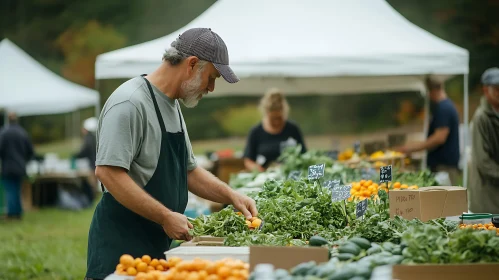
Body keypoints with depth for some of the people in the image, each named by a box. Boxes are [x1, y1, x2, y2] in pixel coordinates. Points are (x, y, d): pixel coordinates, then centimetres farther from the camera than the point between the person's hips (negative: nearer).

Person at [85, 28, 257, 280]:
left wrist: (231, 196, 10)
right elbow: (108, 172, -24)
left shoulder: (173, 107, 15)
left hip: (156, 244, 9)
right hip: (121, 244, -9)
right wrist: (166, 217, -22)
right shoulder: (131, 103, -16)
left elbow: (189, 171, 25)